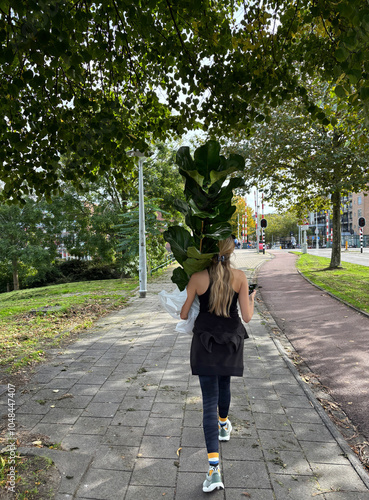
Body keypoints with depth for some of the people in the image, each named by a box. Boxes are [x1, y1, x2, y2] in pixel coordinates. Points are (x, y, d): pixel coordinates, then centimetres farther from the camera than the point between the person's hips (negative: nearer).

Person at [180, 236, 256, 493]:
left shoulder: (197, 278, -11)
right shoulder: (240, 277, -10)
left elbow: (183, 315, -4)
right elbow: (247, 316, -7)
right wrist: (252, 300, 13)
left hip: (205, 341, -1)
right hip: (231, 341, 2)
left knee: (209, 401, 2)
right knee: (224, 382, 30)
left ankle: (214, 468, -3)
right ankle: (224, 426, 54)